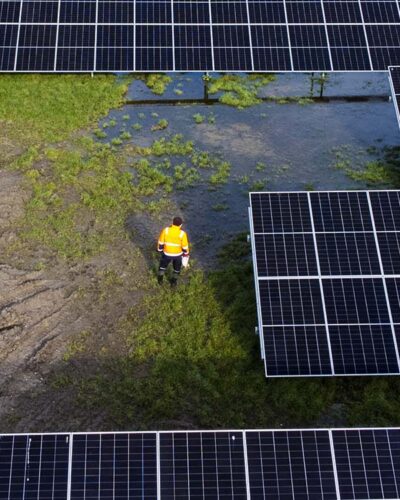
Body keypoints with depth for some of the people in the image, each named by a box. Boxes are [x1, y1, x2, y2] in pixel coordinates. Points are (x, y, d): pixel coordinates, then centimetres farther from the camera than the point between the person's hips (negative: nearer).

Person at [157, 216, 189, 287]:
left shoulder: (166, 230, -20)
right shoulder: (182, 233, -24)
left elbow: (161, 242, -9)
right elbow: (185, 246, -14)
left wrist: (160, 250, 9)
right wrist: (186, 254, 4)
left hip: (167, 253, 1)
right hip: (178, 254, -1)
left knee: (163, 265, 28)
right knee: (177, 268, 26)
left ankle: (160, 280, 42)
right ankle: (173, 282, 39)